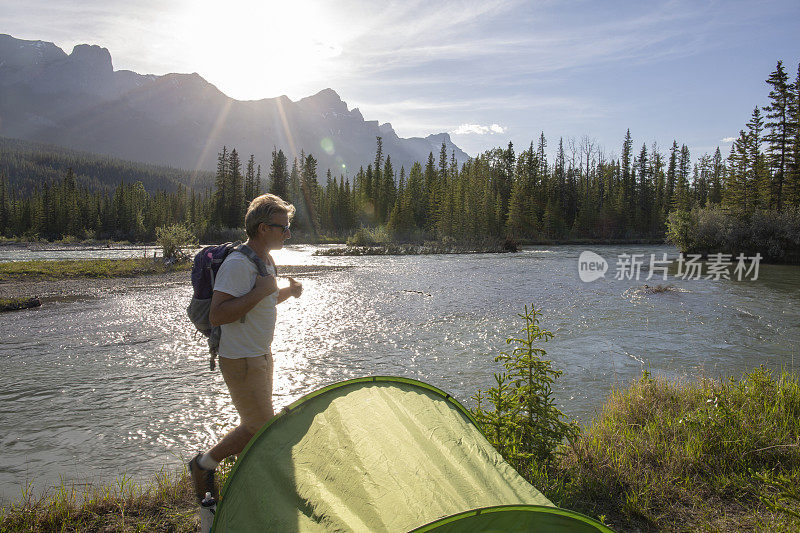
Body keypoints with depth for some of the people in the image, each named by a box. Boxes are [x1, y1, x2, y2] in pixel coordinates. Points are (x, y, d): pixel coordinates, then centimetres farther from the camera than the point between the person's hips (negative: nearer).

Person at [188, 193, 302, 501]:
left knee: (255, 422, 18)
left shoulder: (266, 261, 8)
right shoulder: (238, 264, -23)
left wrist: (288, 292, 5)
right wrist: (259, 292, -30)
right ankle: (204, 465, 16)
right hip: (241, 362, -10)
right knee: (261, 428, -4)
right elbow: (216, 316, -30)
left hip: (261, 356, 10)